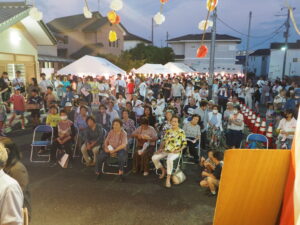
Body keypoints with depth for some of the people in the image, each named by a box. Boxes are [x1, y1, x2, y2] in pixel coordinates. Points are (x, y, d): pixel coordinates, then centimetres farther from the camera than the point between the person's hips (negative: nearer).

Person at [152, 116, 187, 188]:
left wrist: (179, 150, -16)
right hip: (165, 151, 6)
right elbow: (164, 141, 18)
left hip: (175, 152, -5)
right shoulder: (168, 131, 15)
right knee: (154, 158, -13)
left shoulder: (181, 132, 0)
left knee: (169, 159, -37)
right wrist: (160, 148, 3)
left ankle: (168, 179, -26)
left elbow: (184, 144, -1)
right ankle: (163, 170, 12)